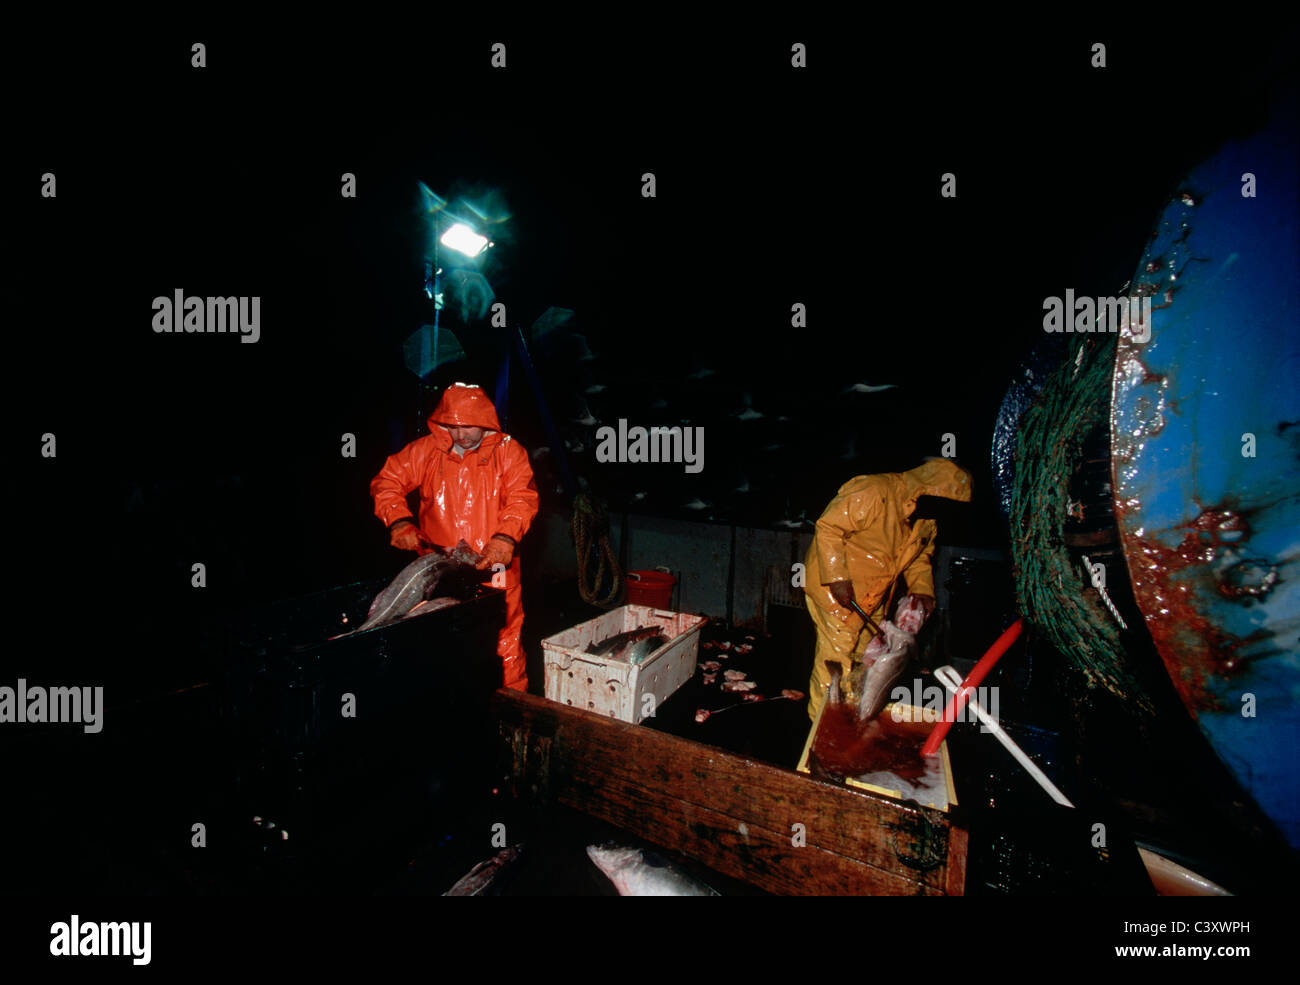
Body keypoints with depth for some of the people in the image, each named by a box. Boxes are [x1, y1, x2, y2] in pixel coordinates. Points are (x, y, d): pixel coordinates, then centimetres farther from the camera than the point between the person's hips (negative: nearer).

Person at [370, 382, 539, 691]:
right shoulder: (427, 449, 5)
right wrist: (399, 520, -9)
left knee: (506, 639, 3)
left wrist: (505, 537, -23)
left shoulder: (507, 450, 0)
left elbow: (523, 497, -9)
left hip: (494, 566, -1)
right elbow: (387, 482, 8)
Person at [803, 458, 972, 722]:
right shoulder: (874, 492, -25)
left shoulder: (927, 521, 4)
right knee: (838, 650, -7)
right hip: (832, 583, -8)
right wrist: (838, 578, -29)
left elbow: (919, 558, 16)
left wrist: (923, 591, -3)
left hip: (873, 594, 9)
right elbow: (828, 527, -25)